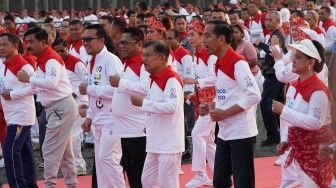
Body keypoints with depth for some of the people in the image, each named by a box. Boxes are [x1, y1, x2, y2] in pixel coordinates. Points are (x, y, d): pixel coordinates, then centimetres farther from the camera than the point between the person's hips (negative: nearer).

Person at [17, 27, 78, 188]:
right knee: (64, 151, 16)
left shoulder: (52, 59, -17)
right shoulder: (41, 60, 14)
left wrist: (29, 79, -26)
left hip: (62, 107, -10)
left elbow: (52, 83, -33)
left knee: (50, 150, -10)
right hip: (54, 108, 10)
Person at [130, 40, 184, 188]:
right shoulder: (155, 79, 15)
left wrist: (143, 103, -23)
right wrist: (150, 125, 10)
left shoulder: (171, 79, -16)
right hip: (156, 143, 10)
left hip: (169, 143, -10)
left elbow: (171, 106, -27)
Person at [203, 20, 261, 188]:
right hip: (224, 133, 9)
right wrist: (213, 108, 4)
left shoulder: (238, 63, -16)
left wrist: (225, 113, -20)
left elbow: (254, 96, -23)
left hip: (240, 133, -9)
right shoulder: (219, 64, 10)